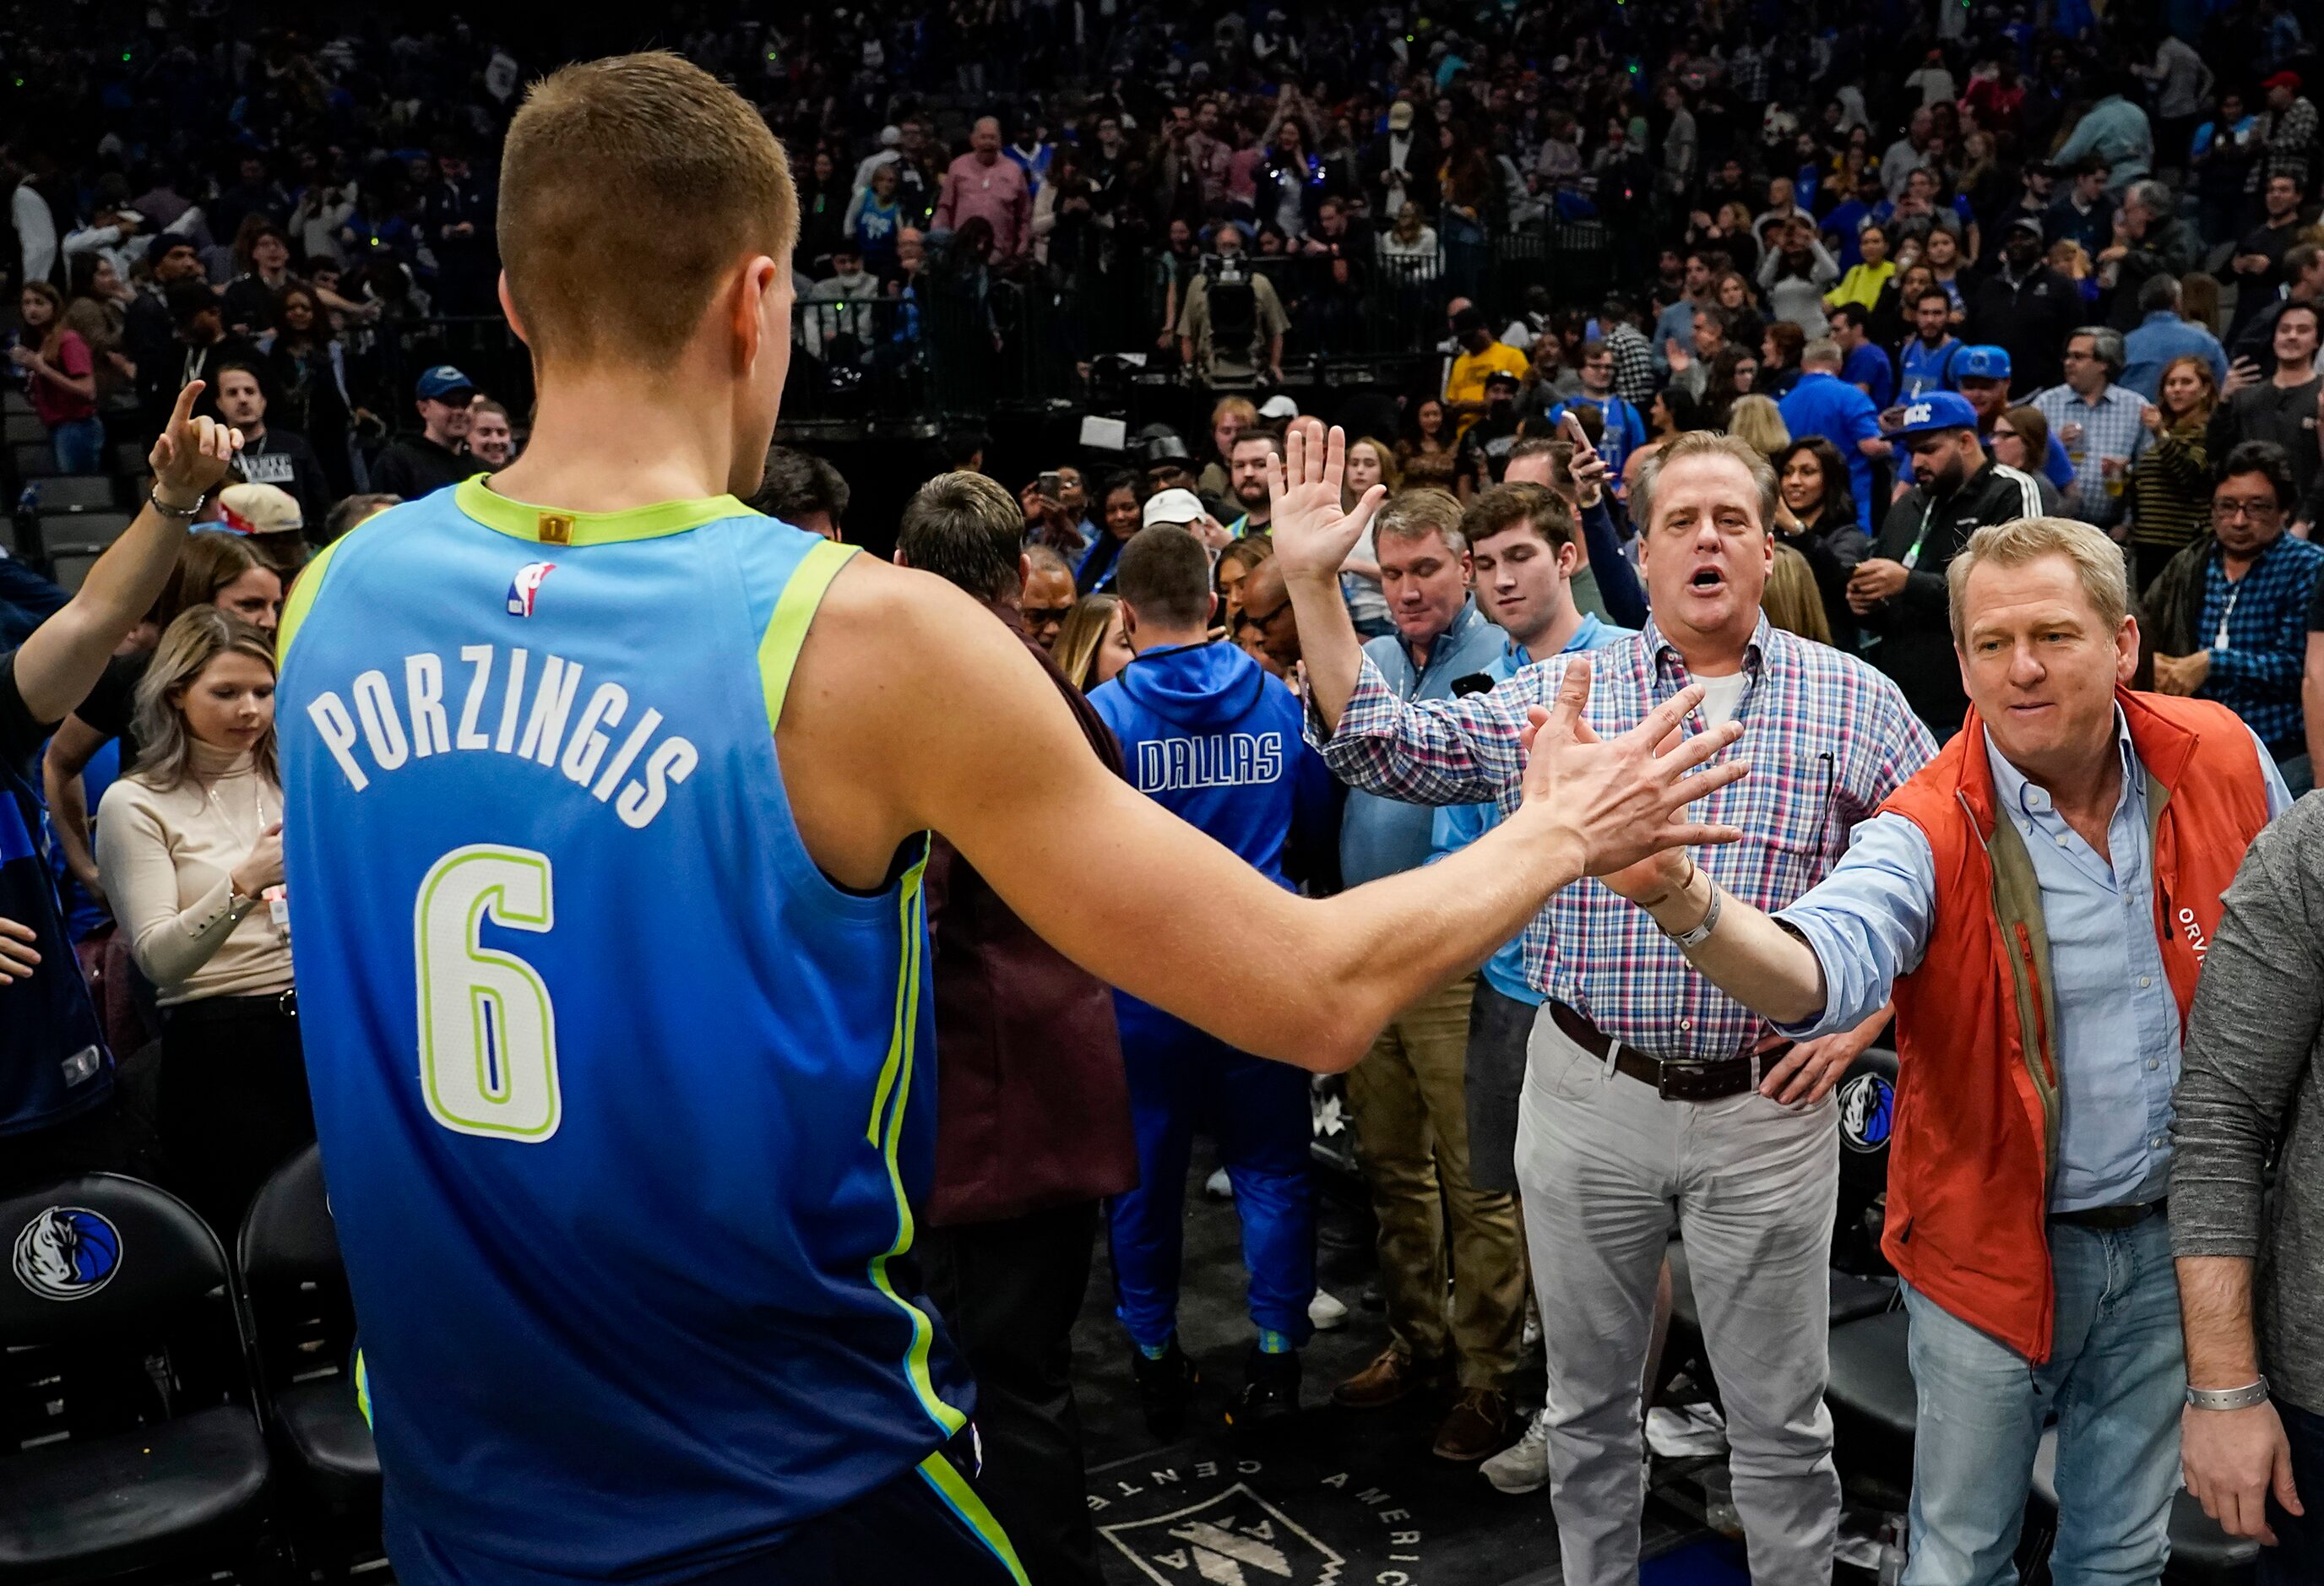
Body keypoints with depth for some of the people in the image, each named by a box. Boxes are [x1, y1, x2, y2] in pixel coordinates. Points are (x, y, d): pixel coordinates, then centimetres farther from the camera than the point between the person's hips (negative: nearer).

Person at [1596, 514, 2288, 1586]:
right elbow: (1818, 972, -40)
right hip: (1995, 1248, -3)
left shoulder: (2222, 761, -8)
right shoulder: (1931, 833, -21)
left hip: (2170, 1236, 3)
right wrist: (1679, 895, -61)